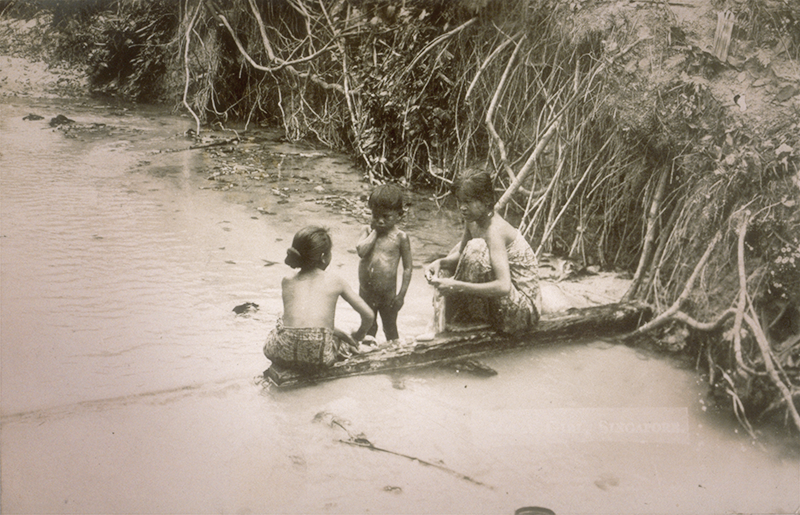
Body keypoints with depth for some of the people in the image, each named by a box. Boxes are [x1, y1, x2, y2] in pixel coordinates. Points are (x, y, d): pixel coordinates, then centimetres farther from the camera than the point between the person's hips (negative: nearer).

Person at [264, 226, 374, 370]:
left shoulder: (287, 281, 14)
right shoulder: (335, 281, 9)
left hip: (285, 353, 1)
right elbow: (369, 315, 11)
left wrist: (339, 332, 26)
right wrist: (357, 336, 32)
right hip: (319, 356, -1)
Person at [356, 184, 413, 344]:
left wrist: (401, 294, -11)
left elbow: (408, 267, -8)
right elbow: (361, 251, -21)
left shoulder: (400, 237, -10)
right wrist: (374, 231, -16)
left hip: (387, 294, -2)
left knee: (390, 328, 14)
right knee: (368, 327, 18)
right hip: (366, 292, 3)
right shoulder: (368, 231, -2)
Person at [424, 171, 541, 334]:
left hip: (524, 307, -9)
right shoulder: (473, 220, 0)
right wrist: (441, 262, -8)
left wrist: (457, 286, -34)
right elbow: (460, 253, 14)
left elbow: (503, 287, -34)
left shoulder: (495, 230, -25)